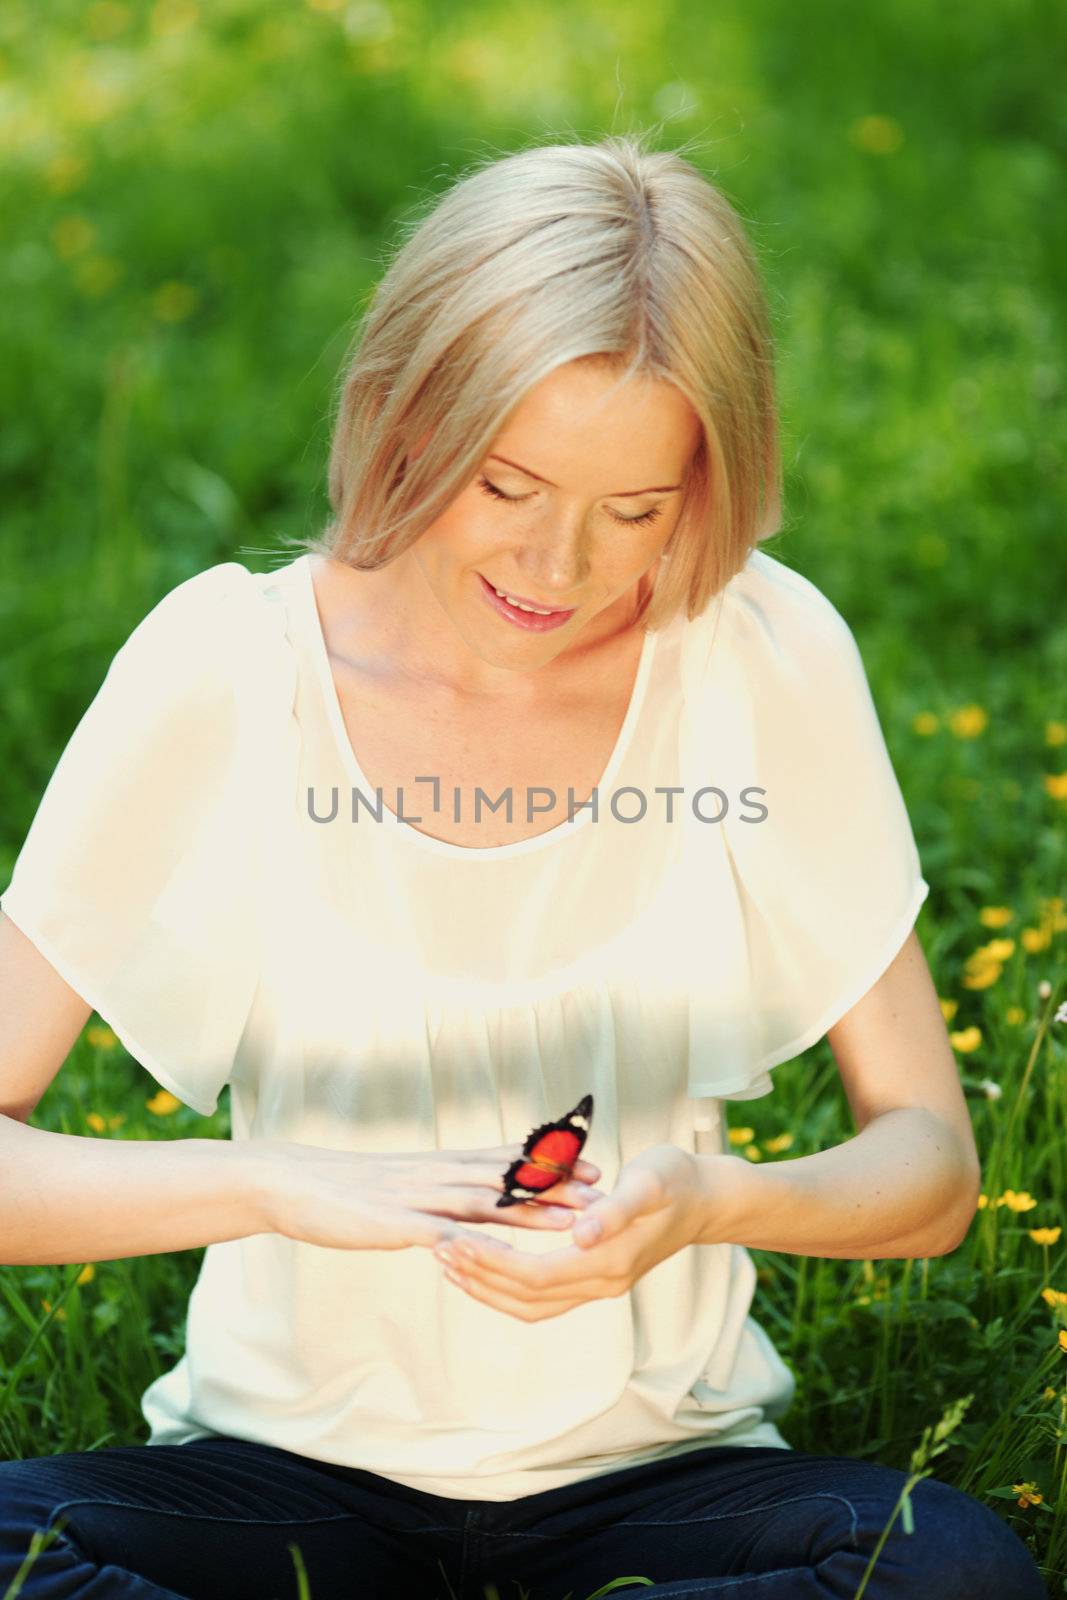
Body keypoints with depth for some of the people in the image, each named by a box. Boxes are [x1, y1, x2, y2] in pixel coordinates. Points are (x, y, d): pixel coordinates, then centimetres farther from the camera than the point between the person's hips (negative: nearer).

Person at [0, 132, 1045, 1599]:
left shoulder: (768, 658, -8)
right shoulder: (223, 670, -11)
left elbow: (931, 1164, -2)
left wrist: (710, 1201, -23)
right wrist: (276, 1183, -28)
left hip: (657, 1464, 2)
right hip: (294, 1461, -1)